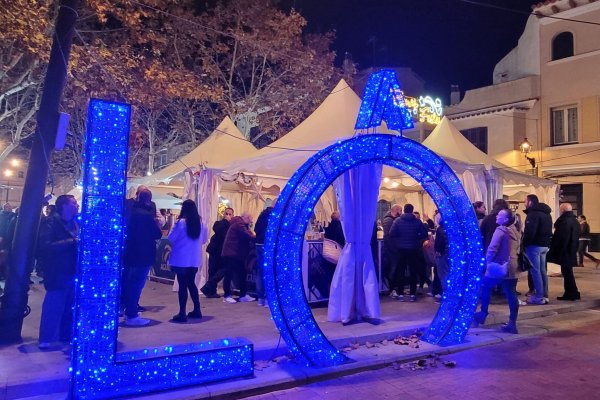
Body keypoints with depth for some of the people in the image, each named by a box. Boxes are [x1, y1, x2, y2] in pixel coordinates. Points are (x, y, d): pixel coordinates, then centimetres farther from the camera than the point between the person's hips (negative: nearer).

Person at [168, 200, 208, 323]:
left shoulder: (181, 222, -13)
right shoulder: (201, 223, 3)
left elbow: (171, 238, -4)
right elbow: (204, 239, 15)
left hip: (181, 259, -5)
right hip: (195, 259, 5)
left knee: (183, 285, 0)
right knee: (191, 283, 18)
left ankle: (182, 314, 2)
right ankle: (197, 310, 19)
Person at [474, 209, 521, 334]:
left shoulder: (500, 230, -12)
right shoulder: (516, 231, 14)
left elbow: (492, 248, -19)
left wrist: (488, 262, -7)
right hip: (513, 268, 7)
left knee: (485, 286, 12)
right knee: (511, 295, 6)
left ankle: (483, 314, 16)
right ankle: (512, 324, 7)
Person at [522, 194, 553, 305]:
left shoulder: (533, 213, -15)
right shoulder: (546, 213, 17)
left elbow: (530, 231, -23)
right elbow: (548, 230, 18)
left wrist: (524, 244, -13)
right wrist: (546, 242, 17)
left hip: (535, 245, -10)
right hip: (544, 245, 10)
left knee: (535, 271, -6)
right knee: (542, 270, 13)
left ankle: (539, 297, -5)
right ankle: (544, 295, 17)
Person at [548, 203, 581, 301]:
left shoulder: (564, 221, -19)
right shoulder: (575, 221, 13)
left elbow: (559, 238, -21)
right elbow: (575, 238, 19)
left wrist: (553, 252, -14)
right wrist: (573, 250, 23)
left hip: (564, 252, -10)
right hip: (571, 252, 10)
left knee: (567, 273, -2)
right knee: (568, 272, 14)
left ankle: (572, 294, 3)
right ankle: (570, 293, 18)